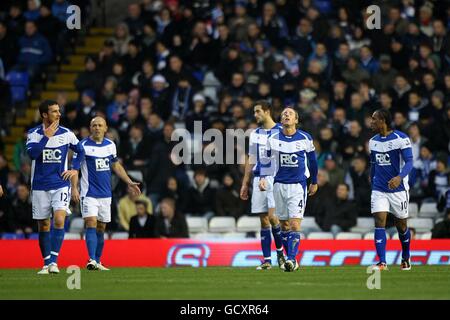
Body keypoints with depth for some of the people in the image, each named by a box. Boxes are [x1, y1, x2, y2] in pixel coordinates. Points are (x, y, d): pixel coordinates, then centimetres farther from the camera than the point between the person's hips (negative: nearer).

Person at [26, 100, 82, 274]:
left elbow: (80, 151, 19)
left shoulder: (66, 134, 2)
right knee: (43, 226, 6)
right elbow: (32, 153, -21)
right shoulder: (34, 133, -3)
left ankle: (54, 261, -17)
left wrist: (75, 170, 7)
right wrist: (47, 136, -22)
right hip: (40, 186, 0)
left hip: (61, 185, 0)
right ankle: (47, 263, 16)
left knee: (59, 220, -18)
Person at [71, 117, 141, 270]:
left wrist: (129, 182, 18)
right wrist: (74, 188, -22)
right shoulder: (84, 145, -8)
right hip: (89, 193, -5)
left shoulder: (110, 145, 8)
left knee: (101, 228, 10)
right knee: (91, 224, -17)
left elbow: (116, 166, 21)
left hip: (105, 194, 5)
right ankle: (91, 260, -24)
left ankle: (97, 262, 17)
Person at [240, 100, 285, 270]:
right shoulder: (255, 134, 15)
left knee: (272, 216, -15)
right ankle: (267, 260, 5)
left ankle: (280, 251, 5)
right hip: (258, 179, 5)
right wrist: (245, 184, 15)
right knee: (263, 220, 3)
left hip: (276, 178, -5)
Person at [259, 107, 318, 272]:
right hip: (279, 184, 3)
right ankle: (291, 260, 18)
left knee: (294, 224, -14)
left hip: (298, 185, -3)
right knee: (284, 225, 8)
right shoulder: (273, 139, 2)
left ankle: (291, 259, -20)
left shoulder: (305, 139, -1)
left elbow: (312, 161, 11)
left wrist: (314, 182, 17)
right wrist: (262, 178, -2)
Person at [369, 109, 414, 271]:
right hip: (379, 190, 4)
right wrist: (372, 181, 20)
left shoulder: (401, 139, -11)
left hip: (398, 189, -4)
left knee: (401, 225, 9)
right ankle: (382, 262, -15)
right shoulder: (373, 141, 8)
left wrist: (399, 177, -34)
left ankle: (406, 258, 33)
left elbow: (409, 162, -17)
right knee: (379, 222, -12)